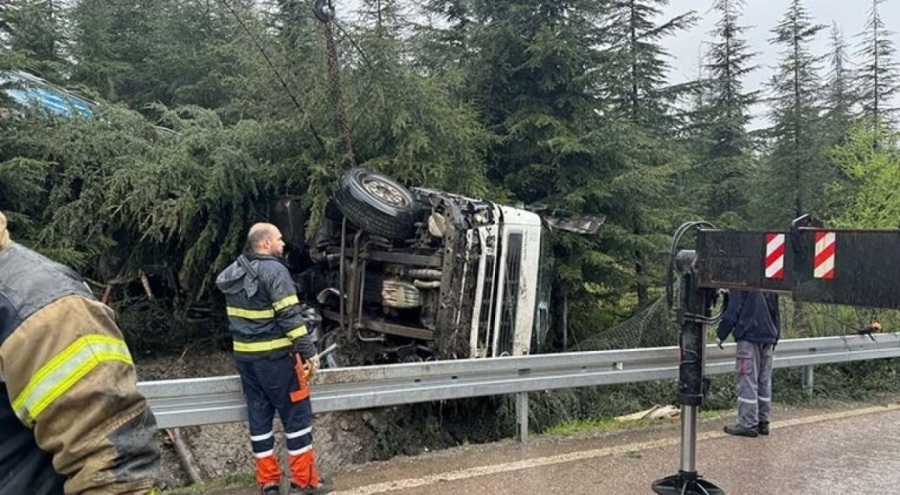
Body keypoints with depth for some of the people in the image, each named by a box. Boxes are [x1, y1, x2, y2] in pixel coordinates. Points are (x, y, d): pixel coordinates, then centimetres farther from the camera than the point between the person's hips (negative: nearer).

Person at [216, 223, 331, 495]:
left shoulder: (234, 273, 10)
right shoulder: (274, 271, -16)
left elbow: (237, 315, 16)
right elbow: (290, 317, -21)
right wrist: (308, 351, -18)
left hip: (244, 354, 8)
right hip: (274, 355, -8)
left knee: (258, 414, 13)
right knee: (296, 413, 2)